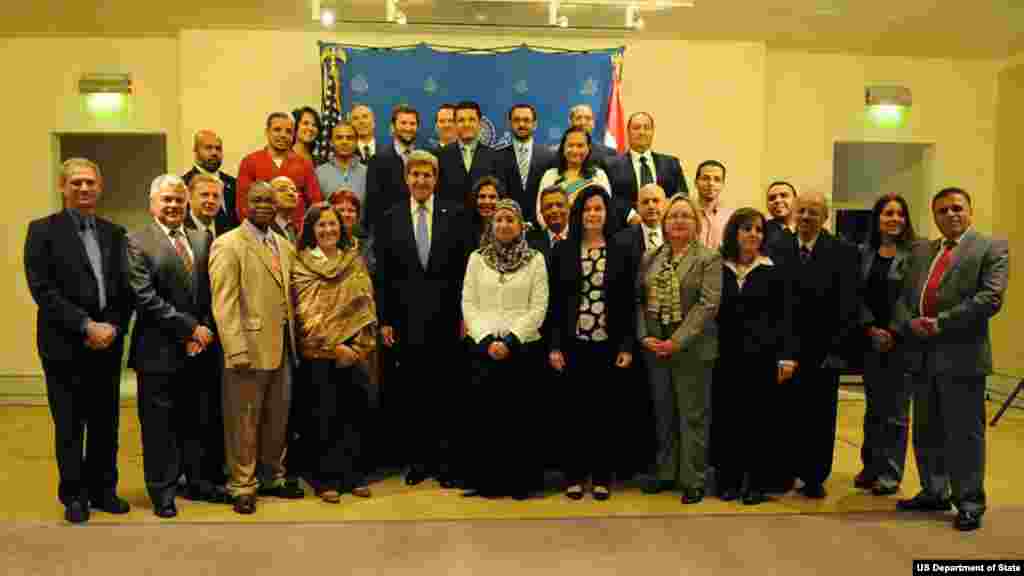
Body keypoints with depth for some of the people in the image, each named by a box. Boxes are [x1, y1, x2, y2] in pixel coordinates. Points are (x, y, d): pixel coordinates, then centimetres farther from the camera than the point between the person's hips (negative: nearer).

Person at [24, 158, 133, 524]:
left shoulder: (114, 233, 11)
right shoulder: (43, 230, -2)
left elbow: (126, 289, 8)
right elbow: (43, 289, -10)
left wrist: (113, 326, -7)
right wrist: (86, 325, -15)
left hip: (107, 343, 4)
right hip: (64, 346, -4)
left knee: (105, 424, 11)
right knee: (69, 427, 7)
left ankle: (102, 489, 24)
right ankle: (74, 496, 20)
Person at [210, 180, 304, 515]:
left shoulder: (285, 245, 13)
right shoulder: (228, 245, -8)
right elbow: (224, 304, -14)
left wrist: (294, 339, 9)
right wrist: (236, 350, -20)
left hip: (282, 347, 7)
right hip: (250, 347, -6)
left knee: (278, 419, 16)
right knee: (244, 422, 5)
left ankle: (273, 479, 30)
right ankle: (243, 487, 18)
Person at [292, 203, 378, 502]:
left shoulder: (356, 262, 9)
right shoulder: (301, 266, 0)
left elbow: (367, 307, 6)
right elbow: (307, 314, -6)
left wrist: (359, 347, -6)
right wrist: (335, 347, -12)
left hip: (355, 352, 3)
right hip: (319, 352, -2)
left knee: (355, 412, 5)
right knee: (325, 415, 3)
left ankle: (354, 475, 18)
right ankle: (327, 479, 15)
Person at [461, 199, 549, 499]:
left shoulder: (535, 259, 4)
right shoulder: (477, 258, 9)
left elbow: (538, 307, -2)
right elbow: (468, 304, 4)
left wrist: (510, 341, -12)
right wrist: (487, 340, -9)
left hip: (522, 347, -1)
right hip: (483, 347, 2)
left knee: (519, 414, 1)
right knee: (486, 413, 3)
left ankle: (520, 481, 14)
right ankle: (488, 480, 15)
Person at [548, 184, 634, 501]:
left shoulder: (620, 252, 4)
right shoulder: (563, 250, 4)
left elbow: (628, 303, 3)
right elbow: (554, 301, 2)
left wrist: (627, 346, -3)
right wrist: (554, 345, -4)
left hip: (608, 345, 0)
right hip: (573, 344, 0)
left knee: (604, 411, 6)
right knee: (575, 411, 5)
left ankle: (602, 476, 18)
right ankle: (575, 475, 18)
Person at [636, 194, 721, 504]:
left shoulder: (709, 258, -4)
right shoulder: (649, 258, 10)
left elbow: (708, 304, -13)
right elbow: (638, 300, 8)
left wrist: (677, 342, -18)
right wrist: (644, 336, -7)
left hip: (691, 349, -4)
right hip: (655, 347, 4)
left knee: (692, 416, 3)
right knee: (663, 414, 14)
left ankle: (692, 480, 15)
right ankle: (665, 472, 27)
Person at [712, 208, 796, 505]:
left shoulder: (774, 271, 2)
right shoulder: (717, 269, 5)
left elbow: (784, 316, 0)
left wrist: (787, 355, -9)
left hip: (762, 355, -1)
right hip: (726, 355, 1)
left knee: (760, 418, 3)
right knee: (727, 417, 5)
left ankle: (757, 482, 15)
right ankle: (729, 479, 17)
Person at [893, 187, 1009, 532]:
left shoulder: (991, 247, 0)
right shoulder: (921, 251, 17)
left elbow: (991, 296, -13)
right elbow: (902, 297, 12)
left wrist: (940, 322, -16)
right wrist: (909, 323, -8)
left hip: (962, 356, -6)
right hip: (922, 355, 6)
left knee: (964, 433, 1)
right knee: (926, 432, 14)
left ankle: (969, 503, 13)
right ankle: (933, 493, 27)